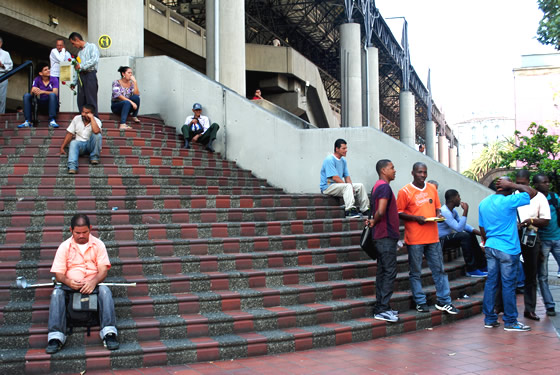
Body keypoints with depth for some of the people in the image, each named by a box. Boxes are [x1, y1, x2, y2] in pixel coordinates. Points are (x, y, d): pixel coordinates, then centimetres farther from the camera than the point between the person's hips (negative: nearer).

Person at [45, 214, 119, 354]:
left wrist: (93, 282, -23)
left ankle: (109, 333, -42)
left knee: (105, 290, -33)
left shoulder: (98, 244, 8)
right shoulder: (64, 246, 8)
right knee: (57, 292, -31)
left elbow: (103, 270, -1)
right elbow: (58, 273, 2)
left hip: (93, 284, -1)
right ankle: (56, 337, -38)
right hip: (70, 285, 1)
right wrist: (68, 281, -22)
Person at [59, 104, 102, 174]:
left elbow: (96, 131, -30)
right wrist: (62, 147, 1)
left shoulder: (96, 121, -6)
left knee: (97, 135, -31)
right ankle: (72, 166, -50)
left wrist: (92, 118, -23)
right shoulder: (76, 119, 5)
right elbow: (69, 134, 7)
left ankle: (94, 157, -15)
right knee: (73, 143, -32)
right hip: (80, 144, 2)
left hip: (91, 144, -2)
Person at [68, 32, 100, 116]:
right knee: (81, 101, 1)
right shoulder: (80, 52, 26)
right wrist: (74, 82, 17)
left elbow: (95, 60, -13)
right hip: (81, 76, 7)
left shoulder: (91, 46, 5)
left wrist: (81, 66, -11)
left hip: (90, 75, -7)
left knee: (91, 100, -12)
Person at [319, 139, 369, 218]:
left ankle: (365, 210, 3)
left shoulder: (343, 160, 12)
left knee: (360, 186, 1)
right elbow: (335, 177, -23)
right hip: (327, 187, -9)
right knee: (347, 186, -33)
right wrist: (349, 186, -21)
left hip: (339, 185, 9)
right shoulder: (329, 160, -16)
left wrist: (351, 187, -9)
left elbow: (347, 176, 11)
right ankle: (349, 211, -43)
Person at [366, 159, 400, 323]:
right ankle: (382, 309, -5)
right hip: (386, 236, -10)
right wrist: (374, 222, -8)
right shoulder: (384, 187, -14)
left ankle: (380, 308, 17)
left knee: (383, 271, 12)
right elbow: (381, 211, -26)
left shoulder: (378, 186, 17)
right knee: (389, 272, -7)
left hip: (381, 236, 10)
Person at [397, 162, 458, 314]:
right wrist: (416, 218, -17)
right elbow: (399, 213, -4)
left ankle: (444, 301, 14)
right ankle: (420, 302, 13)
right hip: (414, 239, -4)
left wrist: (438, 215, 0)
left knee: (439, 269, 6)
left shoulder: (432, 189, 12)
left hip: (433, 237, 5)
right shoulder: (405, 191, -4)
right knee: (416, 272, 3)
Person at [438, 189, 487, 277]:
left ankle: (482, 266, 18)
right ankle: (471, 270, -20)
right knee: (464, 236, -26)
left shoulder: (453, 210, 9)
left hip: (447, 237, 11)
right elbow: (459, 228, -27)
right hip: (440, 240, -11)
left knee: (471, 235, 13)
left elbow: (463, 224, 13)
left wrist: (476, 231, -2)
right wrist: (465, 212, -24)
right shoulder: (445, 211, -23)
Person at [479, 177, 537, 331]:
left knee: (491, 281, 10)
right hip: (507, 249, -7)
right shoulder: (508, 201, -15)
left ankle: (489, 319, 14)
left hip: (490, 247, 7)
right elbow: (532, 192, -8)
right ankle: (510, 322, 8)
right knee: (508, 284, 0)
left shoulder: (483, 203, 8)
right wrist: (511, 185, -6)